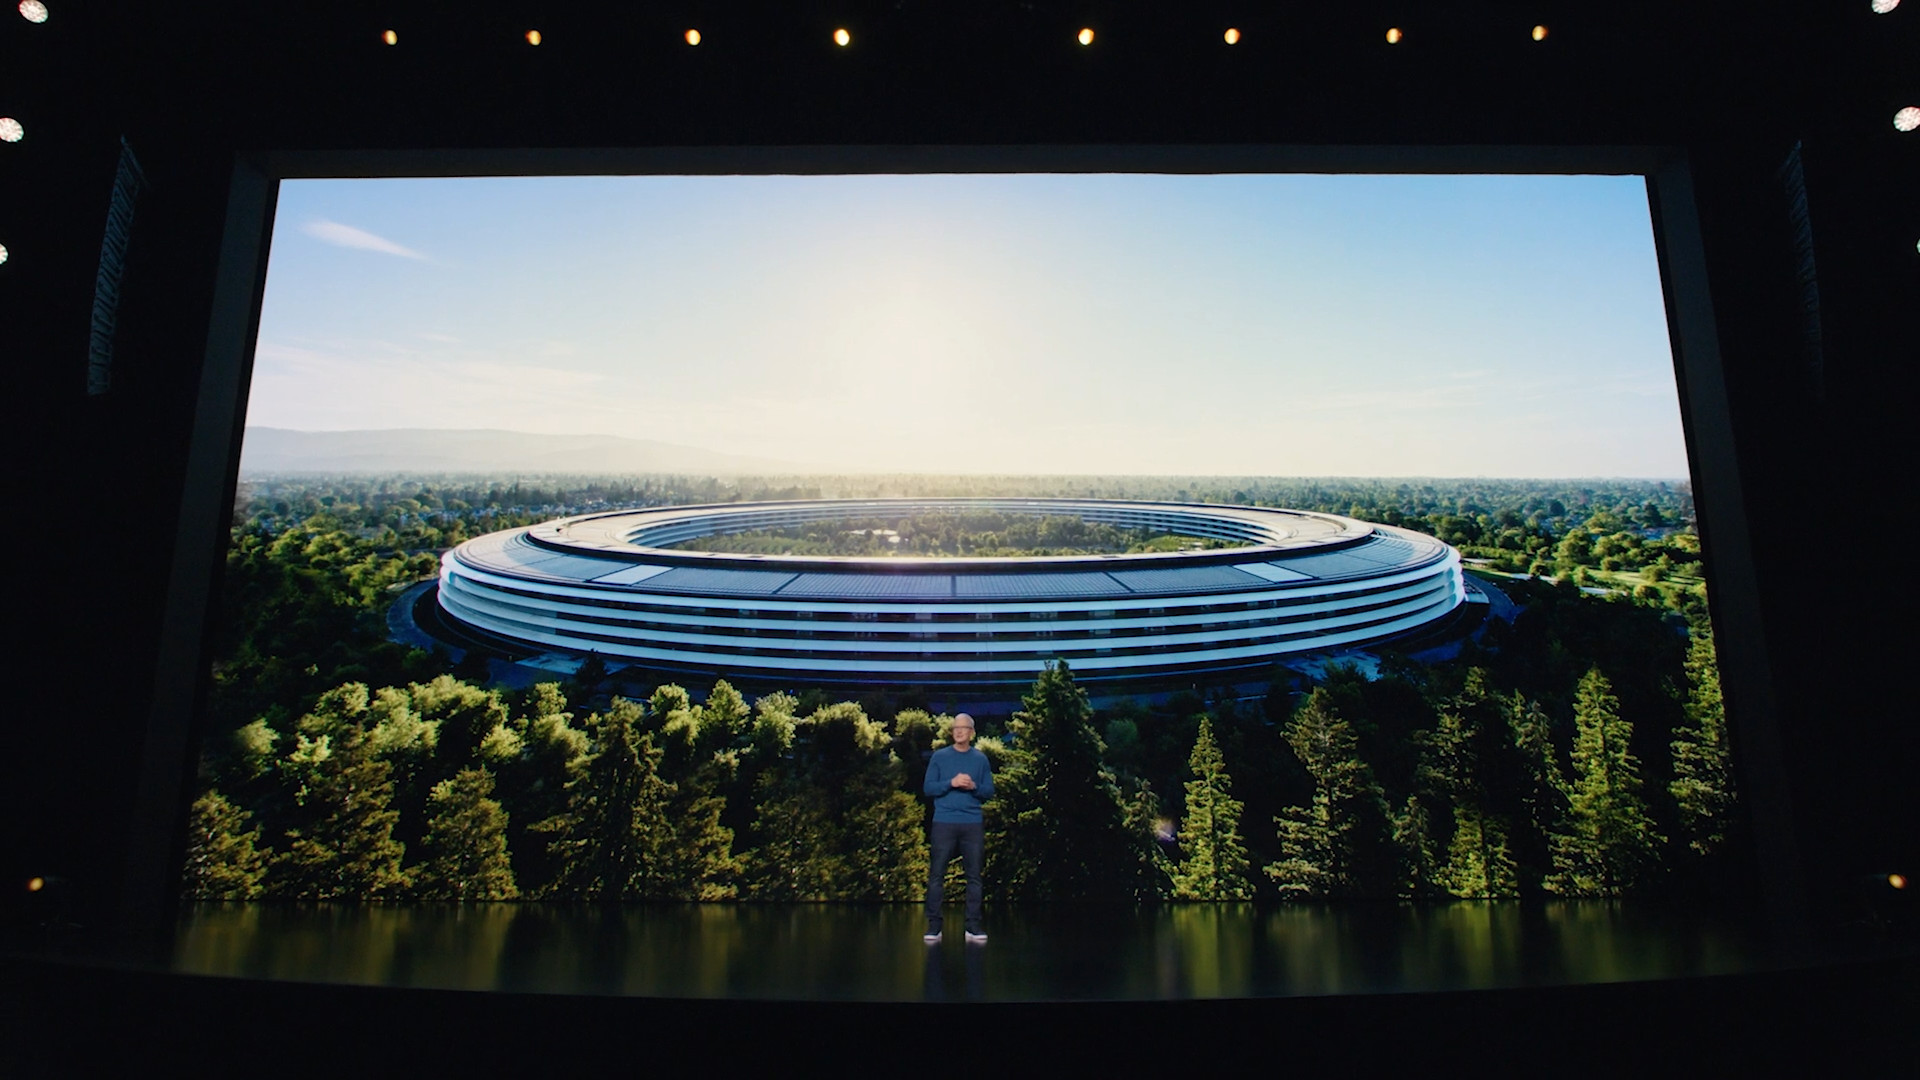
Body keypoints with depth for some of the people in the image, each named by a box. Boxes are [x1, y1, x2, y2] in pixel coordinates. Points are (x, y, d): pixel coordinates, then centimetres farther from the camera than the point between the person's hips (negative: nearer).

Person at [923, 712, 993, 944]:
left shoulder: (980, 759, 9)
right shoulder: (939, 757, 5)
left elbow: (989, 791, 7)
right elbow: (929, 788, -1)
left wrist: (974, 787, -12)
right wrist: (952, 783, -15)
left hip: (973, 823, 1)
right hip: (944, 822, -1)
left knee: (974, 875, 4)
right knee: (936, 875, -2)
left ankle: (973, 926, 11)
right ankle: (934, 925, 5)